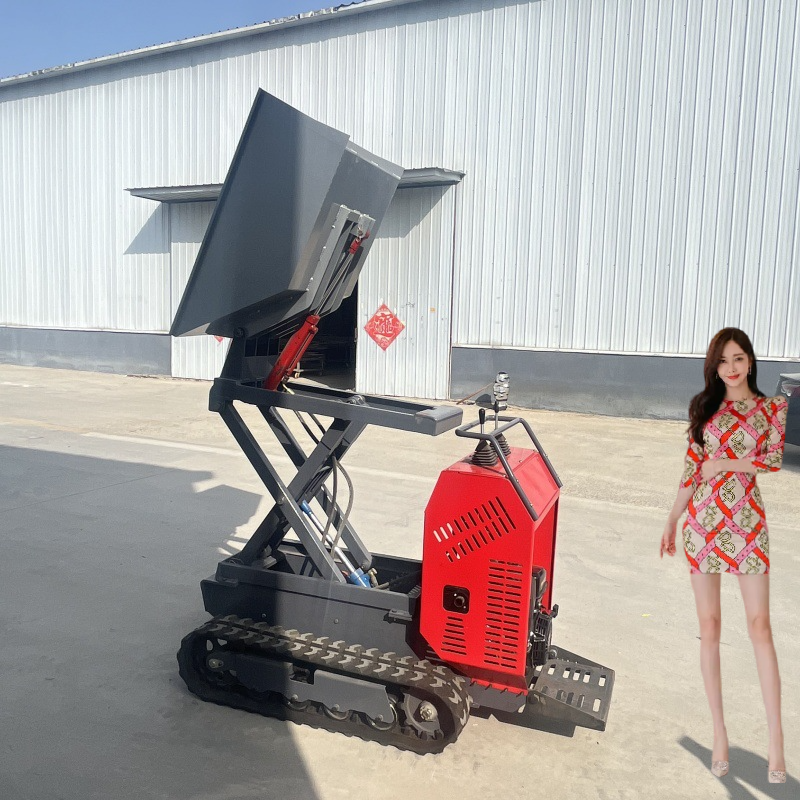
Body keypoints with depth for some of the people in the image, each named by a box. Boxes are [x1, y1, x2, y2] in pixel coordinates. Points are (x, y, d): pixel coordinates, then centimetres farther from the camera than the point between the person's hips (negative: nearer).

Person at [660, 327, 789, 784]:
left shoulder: (772, 408, 4)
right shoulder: (705, 408, 9)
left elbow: (776, 459, -8)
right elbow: (692, 469, 10)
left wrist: (725, 463, -10)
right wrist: (672, 520, 9)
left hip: (746, 522, -2)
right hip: (703, 520, 2)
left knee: (760, 625, -5)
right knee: (710, 626, 4)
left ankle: (776, 742, 4)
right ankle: (720, 734, 14)